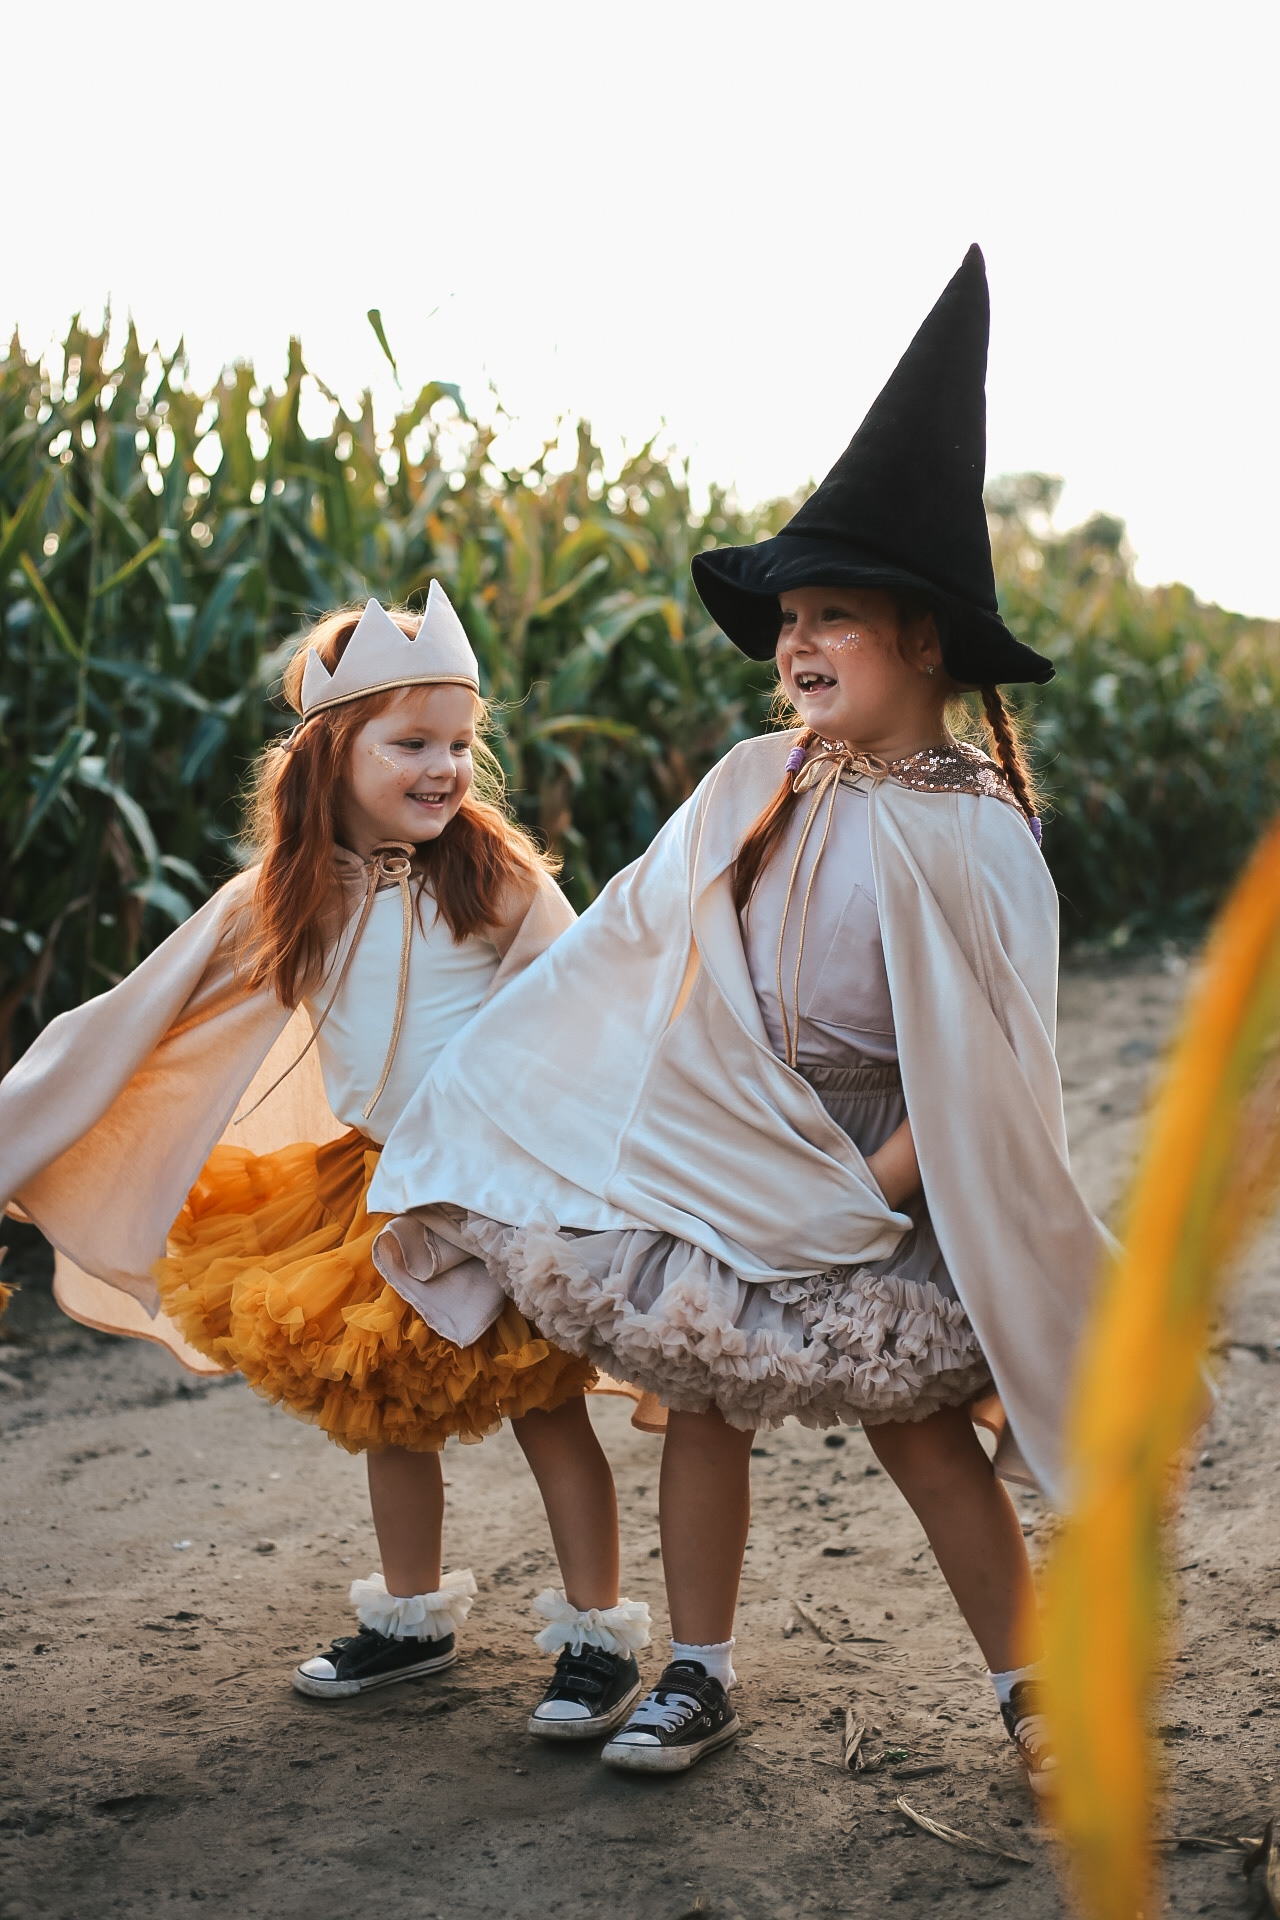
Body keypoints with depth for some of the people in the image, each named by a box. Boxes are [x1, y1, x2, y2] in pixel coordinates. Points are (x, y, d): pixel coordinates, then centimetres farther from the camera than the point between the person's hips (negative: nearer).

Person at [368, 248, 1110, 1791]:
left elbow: (976, 1064, -15)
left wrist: (868, 1197, -18)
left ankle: (1031, 1692, 21)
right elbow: (620, 960, 4)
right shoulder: (755, 787, -3)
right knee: (703, 1403, 9)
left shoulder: (968, 830, -17)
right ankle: (699, 1678, 27)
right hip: (724, 1163, 5)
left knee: (923, 1434, 1)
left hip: (880, 1182, -5)